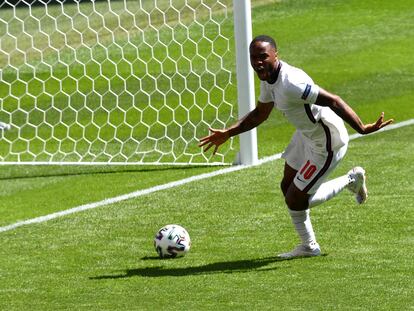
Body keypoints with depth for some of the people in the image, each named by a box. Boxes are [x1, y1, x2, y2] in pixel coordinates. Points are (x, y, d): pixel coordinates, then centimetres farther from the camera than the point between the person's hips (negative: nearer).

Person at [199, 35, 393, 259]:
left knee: (294, 200, -1)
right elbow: (259, 114, 17)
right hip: (307, 134, 10)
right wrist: (227, 134, 15)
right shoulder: (268, 77, -1)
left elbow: (333, 101, -37)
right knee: (287, 187, 19)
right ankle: (309, 247, 38)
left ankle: (351, 181, 19)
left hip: (326, 143, -10)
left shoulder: (290, 83, -33)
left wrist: (362, 128, -42)